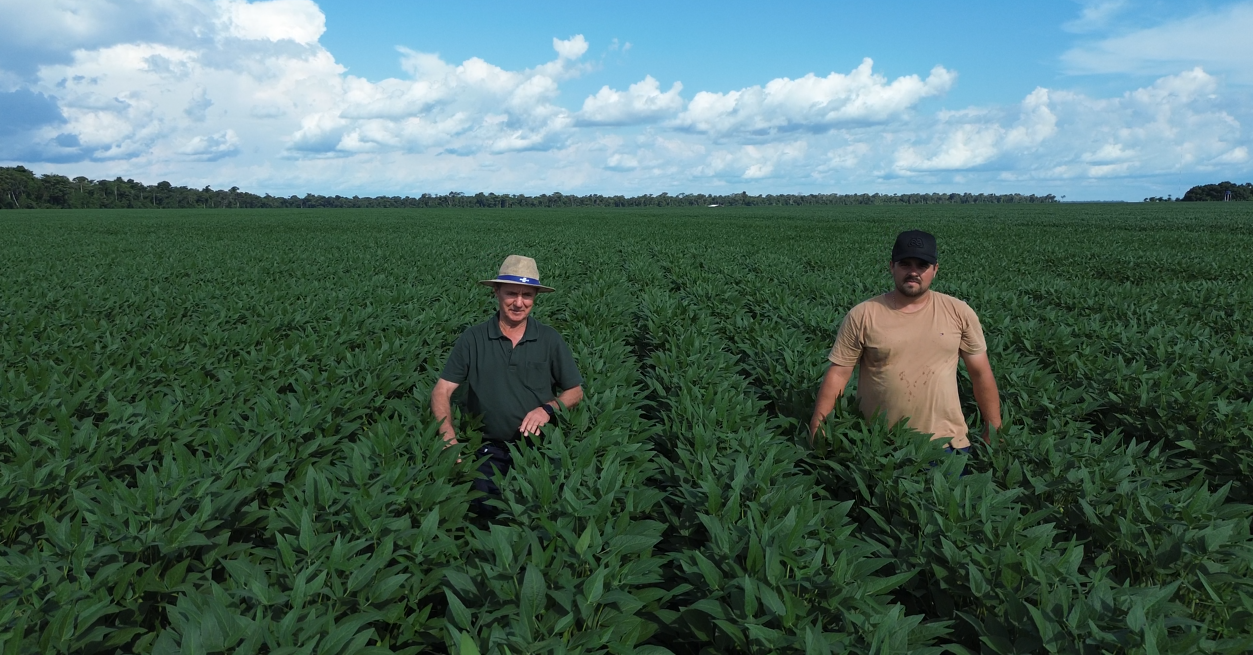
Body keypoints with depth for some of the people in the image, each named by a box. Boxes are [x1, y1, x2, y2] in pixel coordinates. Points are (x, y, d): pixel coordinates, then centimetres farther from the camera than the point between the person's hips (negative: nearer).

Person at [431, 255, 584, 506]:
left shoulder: (550, 339, 2)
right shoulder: (473, 338, 0)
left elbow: (575, 391, 10)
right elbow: (442, 391, 0)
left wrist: (549, 408, -11)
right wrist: (449, 438, -16)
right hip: (490, 449, 0)